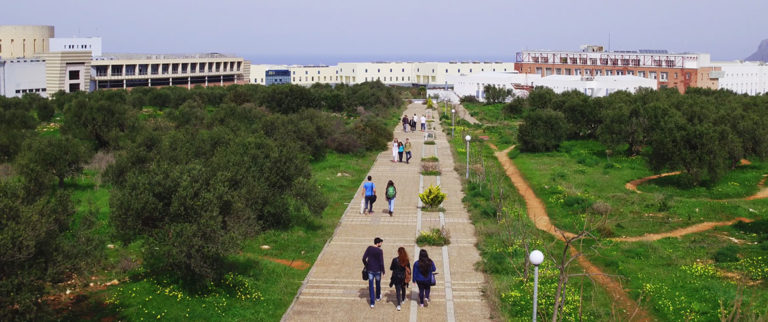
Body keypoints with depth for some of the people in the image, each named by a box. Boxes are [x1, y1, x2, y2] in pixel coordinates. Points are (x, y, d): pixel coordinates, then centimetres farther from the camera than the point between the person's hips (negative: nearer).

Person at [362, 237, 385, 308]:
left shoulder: (369, 248, -5)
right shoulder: (379, 251, -16)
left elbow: (364, 258, -5)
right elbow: (381, 262, -16)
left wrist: (366, 266, 11)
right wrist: (383, 271, -3)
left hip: (370, 270, 2)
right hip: (377, 270, -2)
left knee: (371, 286, 4)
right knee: (378, 284, 22)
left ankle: (372, 303, 2)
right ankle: (378, 297, 43)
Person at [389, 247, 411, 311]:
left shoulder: (395, 260, -16)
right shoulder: (407, 260, -8)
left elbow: (391, 268, -5)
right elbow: (409, 270, -1)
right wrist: (408, 277, 10)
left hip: (397, 278, -3)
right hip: (404, 278, 3)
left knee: (398, 291, 0)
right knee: (403, 289, 26)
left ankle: (398, 305, -9)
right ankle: (403, 300, 46)